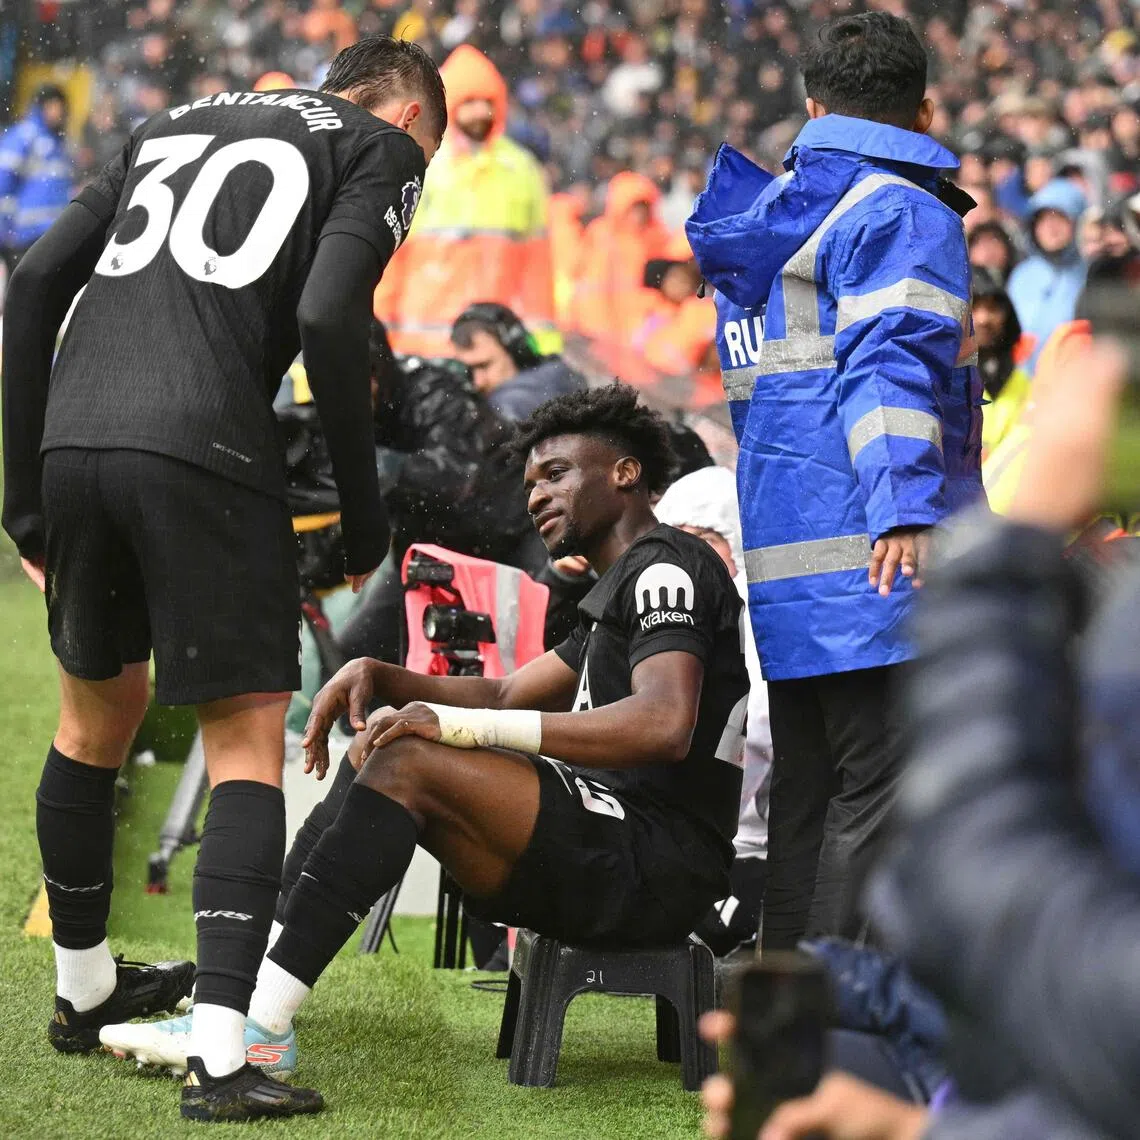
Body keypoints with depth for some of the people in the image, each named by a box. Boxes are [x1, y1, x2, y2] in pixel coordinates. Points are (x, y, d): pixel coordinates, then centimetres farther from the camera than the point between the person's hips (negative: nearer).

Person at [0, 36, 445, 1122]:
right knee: (248, 742, 2)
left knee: (97, 708, 26)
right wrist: (363, 518, 1)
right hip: (202, 451, -6)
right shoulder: (384, 147, 12)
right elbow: (327, 317, -7)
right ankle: (219, 1059, -9)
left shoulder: (175, 122, 28)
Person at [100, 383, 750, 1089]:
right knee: (377, 756, 9)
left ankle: (261, 1026, -25)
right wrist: (378, 677, 8)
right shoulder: (623, 590, 27)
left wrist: (459, 723, -23)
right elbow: (505, 695, 28)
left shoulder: (665, 567, -6)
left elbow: (665, 725, -24)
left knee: (409, 763, -22)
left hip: (659, 865, -10)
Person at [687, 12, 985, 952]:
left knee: (810, 792, 13)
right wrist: (906, 503, -30)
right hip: (875, 567, -9)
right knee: (883, 793, -9)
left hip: (785, 567, 9)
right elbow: (893, 357, -19)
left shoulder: (767, 221, 22)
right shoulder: (903, 214, -5)